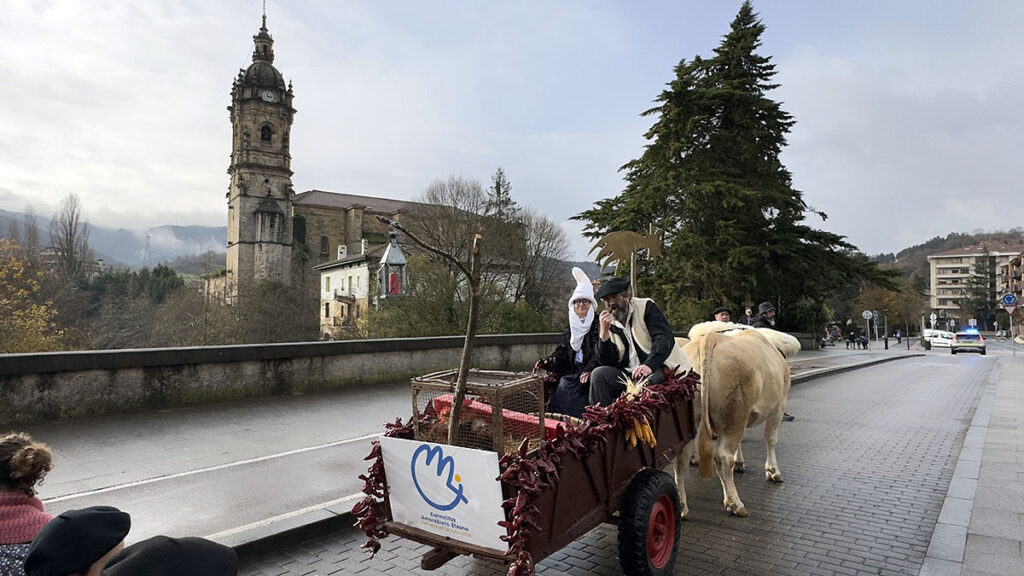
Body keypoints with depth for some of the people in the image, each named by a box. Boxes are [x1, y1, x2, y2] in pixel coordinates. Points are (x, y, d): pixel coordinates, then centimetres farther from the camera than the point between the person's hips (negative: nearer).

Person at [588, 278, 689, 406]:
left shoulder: (645, 307, 0)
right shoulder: (608, 323, 9)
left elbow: (665, 339, -14)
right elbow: (608, 363, 2)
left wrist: (649, 365, -31)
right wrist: (604, 332, -12)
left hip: (657, 368, -4)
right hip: (628, 375, 4)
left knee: (643, 381, -35)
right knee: (598, 374, -19)